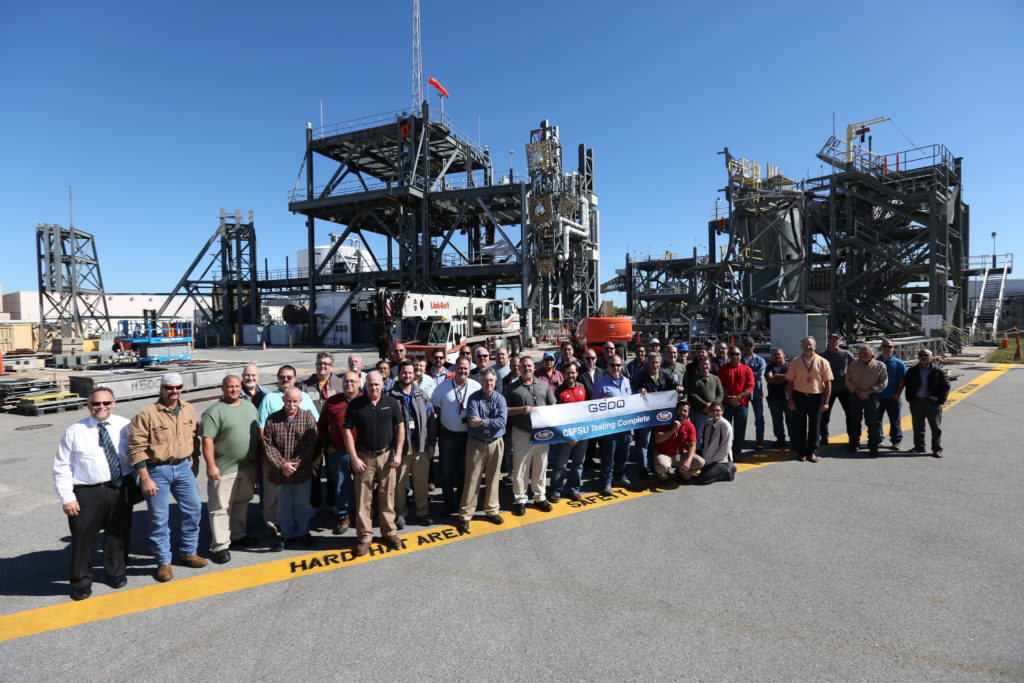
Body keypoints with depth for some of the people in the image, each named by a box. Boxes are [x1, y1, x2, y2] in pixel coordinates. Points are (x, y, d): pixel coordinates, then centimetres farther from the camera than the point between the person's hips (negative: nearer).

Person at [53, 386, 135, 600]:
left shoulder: (125, 426, 0)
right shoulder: (74, 431, -4)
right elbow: (62, 467, -2)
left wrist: (138, 483, 3)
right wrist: (67, 498, -8)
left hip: (121, 489, 2)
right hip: (87, 493, -2)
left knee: (118, 534, 16)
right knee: (83, 538, 6)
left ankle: (116, 572, 39)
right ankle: (81, 581, 29)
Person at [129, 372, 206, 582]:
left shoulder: (189, 410, 3)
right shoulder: (147, 414, -13)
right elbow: (136, 448, -14)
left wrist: (195, 463, 15)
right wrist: (145, 479, -15)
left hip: (183, 467, 5)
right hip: (157, 470, -5)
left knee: (193, 509, 10)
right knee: (159, 518, 4)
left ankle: (188, 553, 27)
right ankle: (164, 562, 19)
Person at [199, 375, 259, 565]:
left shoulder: (250, 407, 9)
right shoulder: (215, 411, -11)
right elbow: (207, 440, -15)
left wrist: (257, 461, 15)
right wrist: (211, 465, -20)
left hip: (248, 466, 6)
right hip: (223, 469, -6)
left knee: (242, 503, 19)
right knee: (220, 508, 1)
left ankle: (238, 535, 34)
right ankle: (220, 546, 9)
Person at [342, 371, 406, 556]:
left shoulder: (391, 402, 0)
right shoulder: (356, 404, -4)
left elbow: (400, 427, 3)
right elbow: (347, 431, -3)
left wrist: (398, 454, -3)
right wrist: (354, 458, -8)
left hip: (387, 455, 1)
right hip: (364, 457, -1)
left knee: (387, 496, 9)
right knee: (363, 498, 3)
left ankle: (389, 531, 23)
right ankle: (365, 536, 15)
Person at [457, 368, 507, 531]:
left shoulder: (500, 398, -1)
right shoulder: (474, 398, -8)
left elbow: (502, 421, -15)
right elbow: (472, 422, -20)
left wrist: (482, 422, -19)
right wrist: (492, 422, -15)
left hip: (496, 443, 3)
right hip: (476, 443, -3)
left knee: (493, 478, 14)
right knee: (472, 480, 1)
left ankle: (491, 511, 30)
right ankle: (465, 516, 11)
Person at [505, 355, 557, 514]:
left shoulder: (544, 385, 9)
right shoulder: (513, 387, 1)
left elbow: (553, 407, 11)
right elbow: (505, 410, -1)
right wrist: (521, 409, -16)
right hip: (522, 433, -3)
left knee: (540, 467, 12)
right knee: (520, 468, 2)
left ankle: (539, 497, 26)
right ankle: (520, 500, 15)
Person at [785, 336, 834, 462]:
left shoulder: (822, 362, 0)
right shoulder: (795, 362, 2)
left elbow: (828, 382, 0)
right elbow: (790, 382, 3)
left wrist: (826, 402, -4)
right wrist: (791, 400, -2)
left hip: (816, 397, 0)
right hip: (799, 396, 0)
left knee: (814, 426, 6)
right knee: (799, 425, 6)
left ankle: (812, 452, 17)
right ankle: (801, 452, 17)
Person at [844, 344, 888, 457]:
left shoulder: (880, 366, 1)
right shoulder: (852, 365, 7)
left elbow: (883, 383, -2)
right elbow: (847, 380, 5)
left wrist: (868, 391, -12)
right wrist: (857, 391, -8)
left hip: (871, 396, -2)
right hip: (855, 396, 2)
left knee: (872, 422, -2)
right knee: (854, 421, 8)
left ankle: (873, 447, 6)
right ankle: (854, 444, 21)